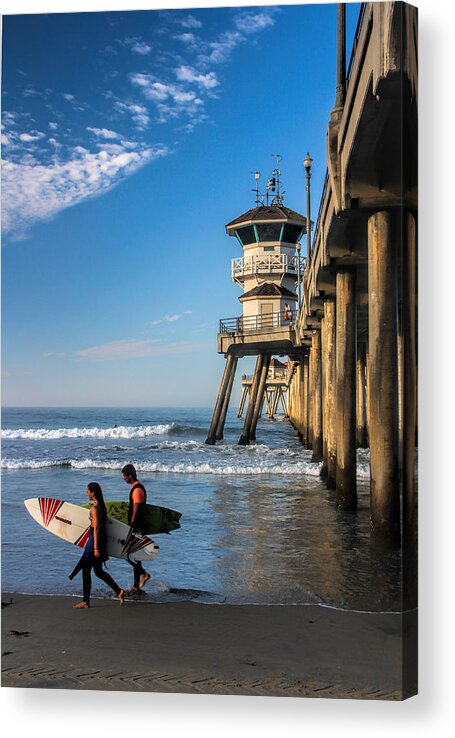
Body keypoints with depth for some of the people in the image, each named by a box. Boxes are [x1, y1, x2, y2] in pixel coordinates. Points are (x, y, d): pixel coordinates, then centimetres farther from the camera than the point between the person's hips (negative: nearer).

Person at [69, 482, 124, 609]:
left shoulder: (94, 508, -17)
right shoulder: (101, 506, 11)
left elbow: (96, 528, -20)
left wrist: (95, 548, -20)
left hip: (95, 540, -9)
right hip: (102, 539, 9)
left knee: (86, 570, 1)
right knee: (98, 571, 16)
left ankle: (85, 602, 7)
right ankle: (119, 591, 11)